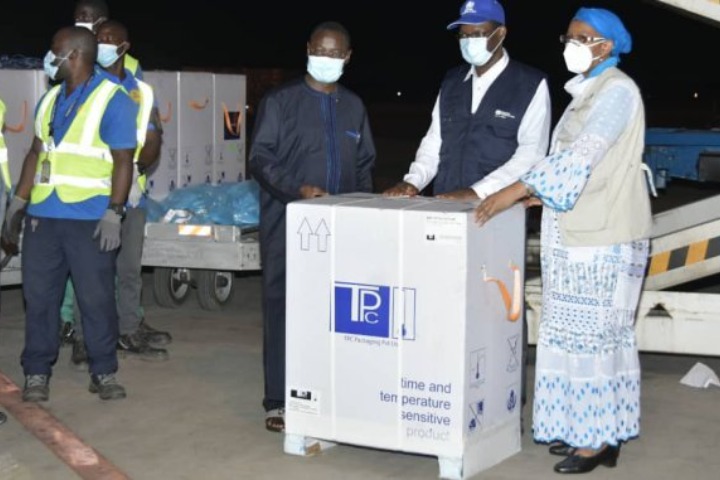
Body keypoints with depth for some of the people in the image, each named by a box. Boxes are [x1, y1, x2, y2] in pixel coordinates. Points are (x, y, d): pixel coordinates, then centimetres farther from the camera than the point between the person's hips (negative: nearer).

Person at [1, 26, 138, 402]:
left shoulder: (112, 100, -5)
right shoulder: (50, 99, 15)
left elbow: (123, 160, -8)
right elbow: (36, 152, 21)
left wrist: (113, 213, -15)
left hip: (90, 221, -6)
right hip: (43, 217, 6)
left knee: (97, 299, 0)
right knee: (39, 296, 7)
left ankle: (103, 373, 12)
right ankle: (36, 373, 16)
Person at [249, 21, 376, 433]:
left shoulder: (354, 106, 14)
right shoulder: (281, 101, -1)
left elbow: (365, 164, 18)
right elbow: (261, 158, -6)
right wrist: (299, 190, -20)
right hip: (288, 223, -4)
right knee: (284, 308, -2)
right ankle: (280, 400, 5)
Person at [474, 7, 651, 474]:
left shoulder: (618, 92, -13)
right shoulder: (586, 91, 15)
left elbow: (581, 156, -23)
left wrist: (513, 191, -26)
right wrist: (534, 196, 7)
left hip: (604, 235, -9)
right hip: (575, 231, 9)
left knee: (595, 331, -4)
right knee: (576, 331, 11)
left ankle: (601, 438, 4)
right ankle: (581, 427, 20)